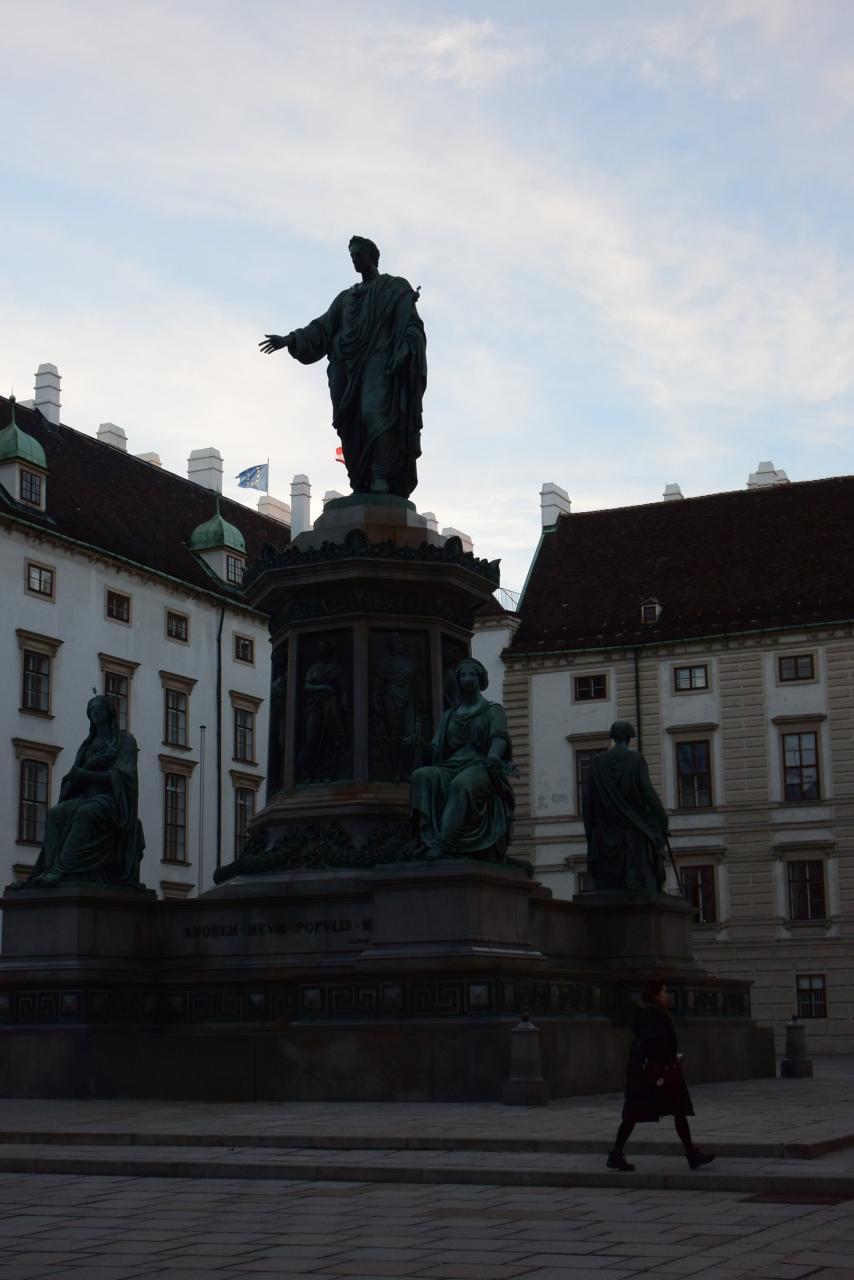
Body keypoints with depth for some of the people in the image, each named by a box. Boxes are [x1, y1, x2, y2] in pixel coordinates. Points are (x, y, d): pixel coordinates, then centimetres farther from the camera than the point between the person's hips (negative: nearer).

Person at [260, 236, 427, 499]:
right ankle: (362, 488, -9)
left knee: (376, 413, -26)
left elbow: (411, 325, -2)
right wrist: (290, 340, 0)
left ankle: (382, 479, -33)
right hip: (351, 368, 6)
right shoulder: (347, 298, 25)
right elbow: (322, 328, 15)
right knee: (354, 427, -6)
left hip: (381, 364, -5)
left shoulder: (397, 288, 11)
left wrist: (404, 352, -21)